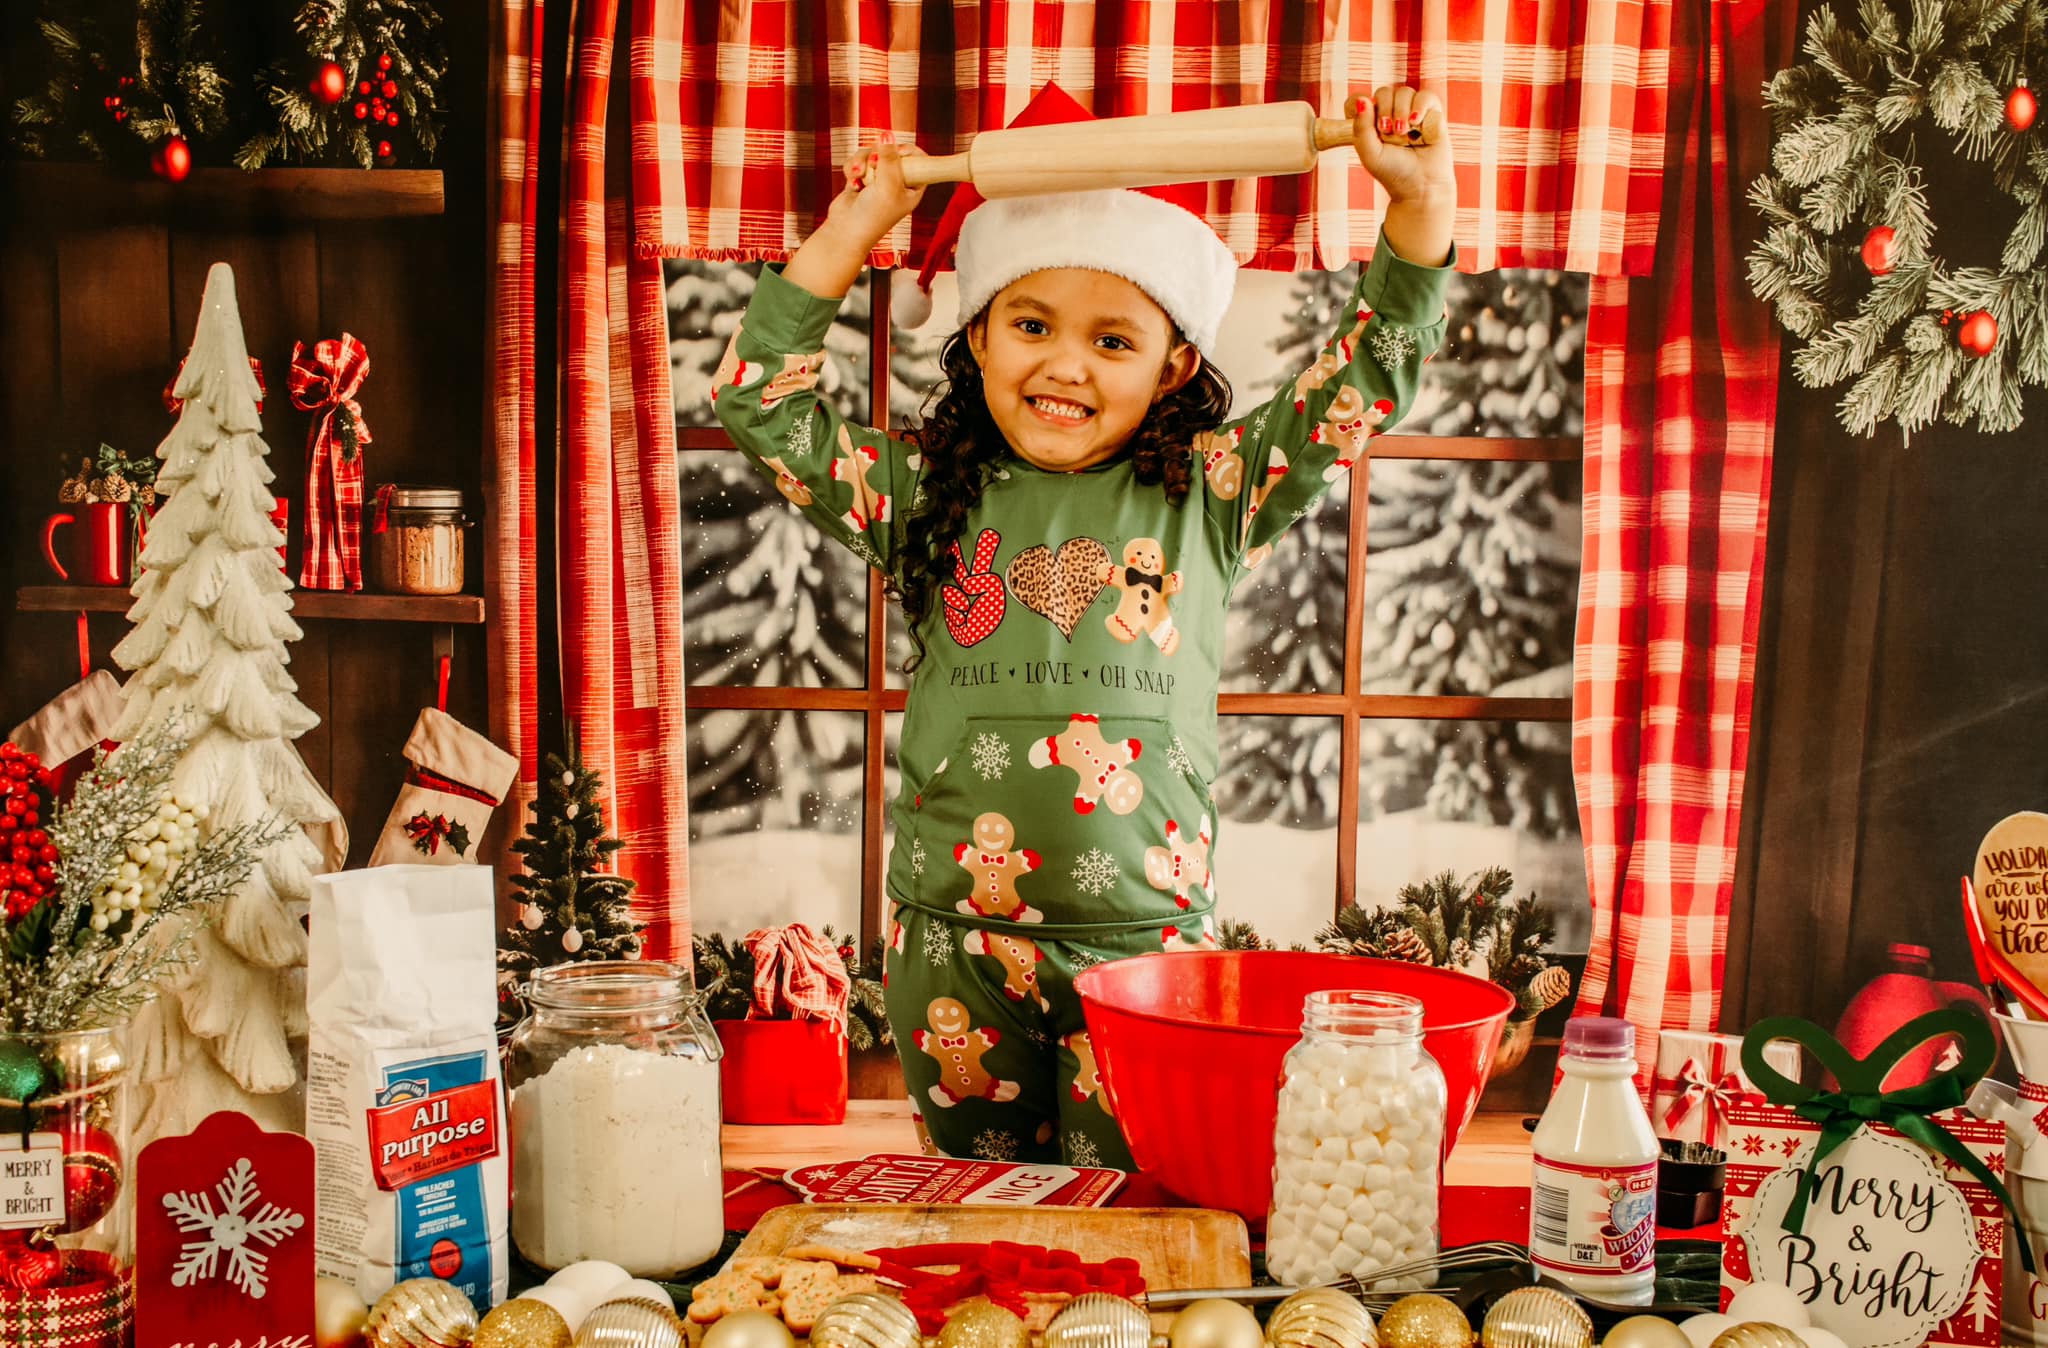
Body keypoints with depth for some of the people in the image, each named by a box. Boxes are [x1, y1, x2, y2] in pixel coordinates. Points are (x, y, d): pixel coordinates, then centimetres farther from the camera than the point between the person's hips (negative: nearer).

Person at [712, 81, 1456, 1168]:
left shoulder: (1207, 495, 4)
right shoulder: (929, 498, 5)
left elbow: (1370, 380, 4)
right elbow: (758, 401, 5)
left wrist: (1420, 199, -4)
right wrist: (850, 230, 3)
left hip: (1148, 934, -1)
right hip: (956, 942, 1)